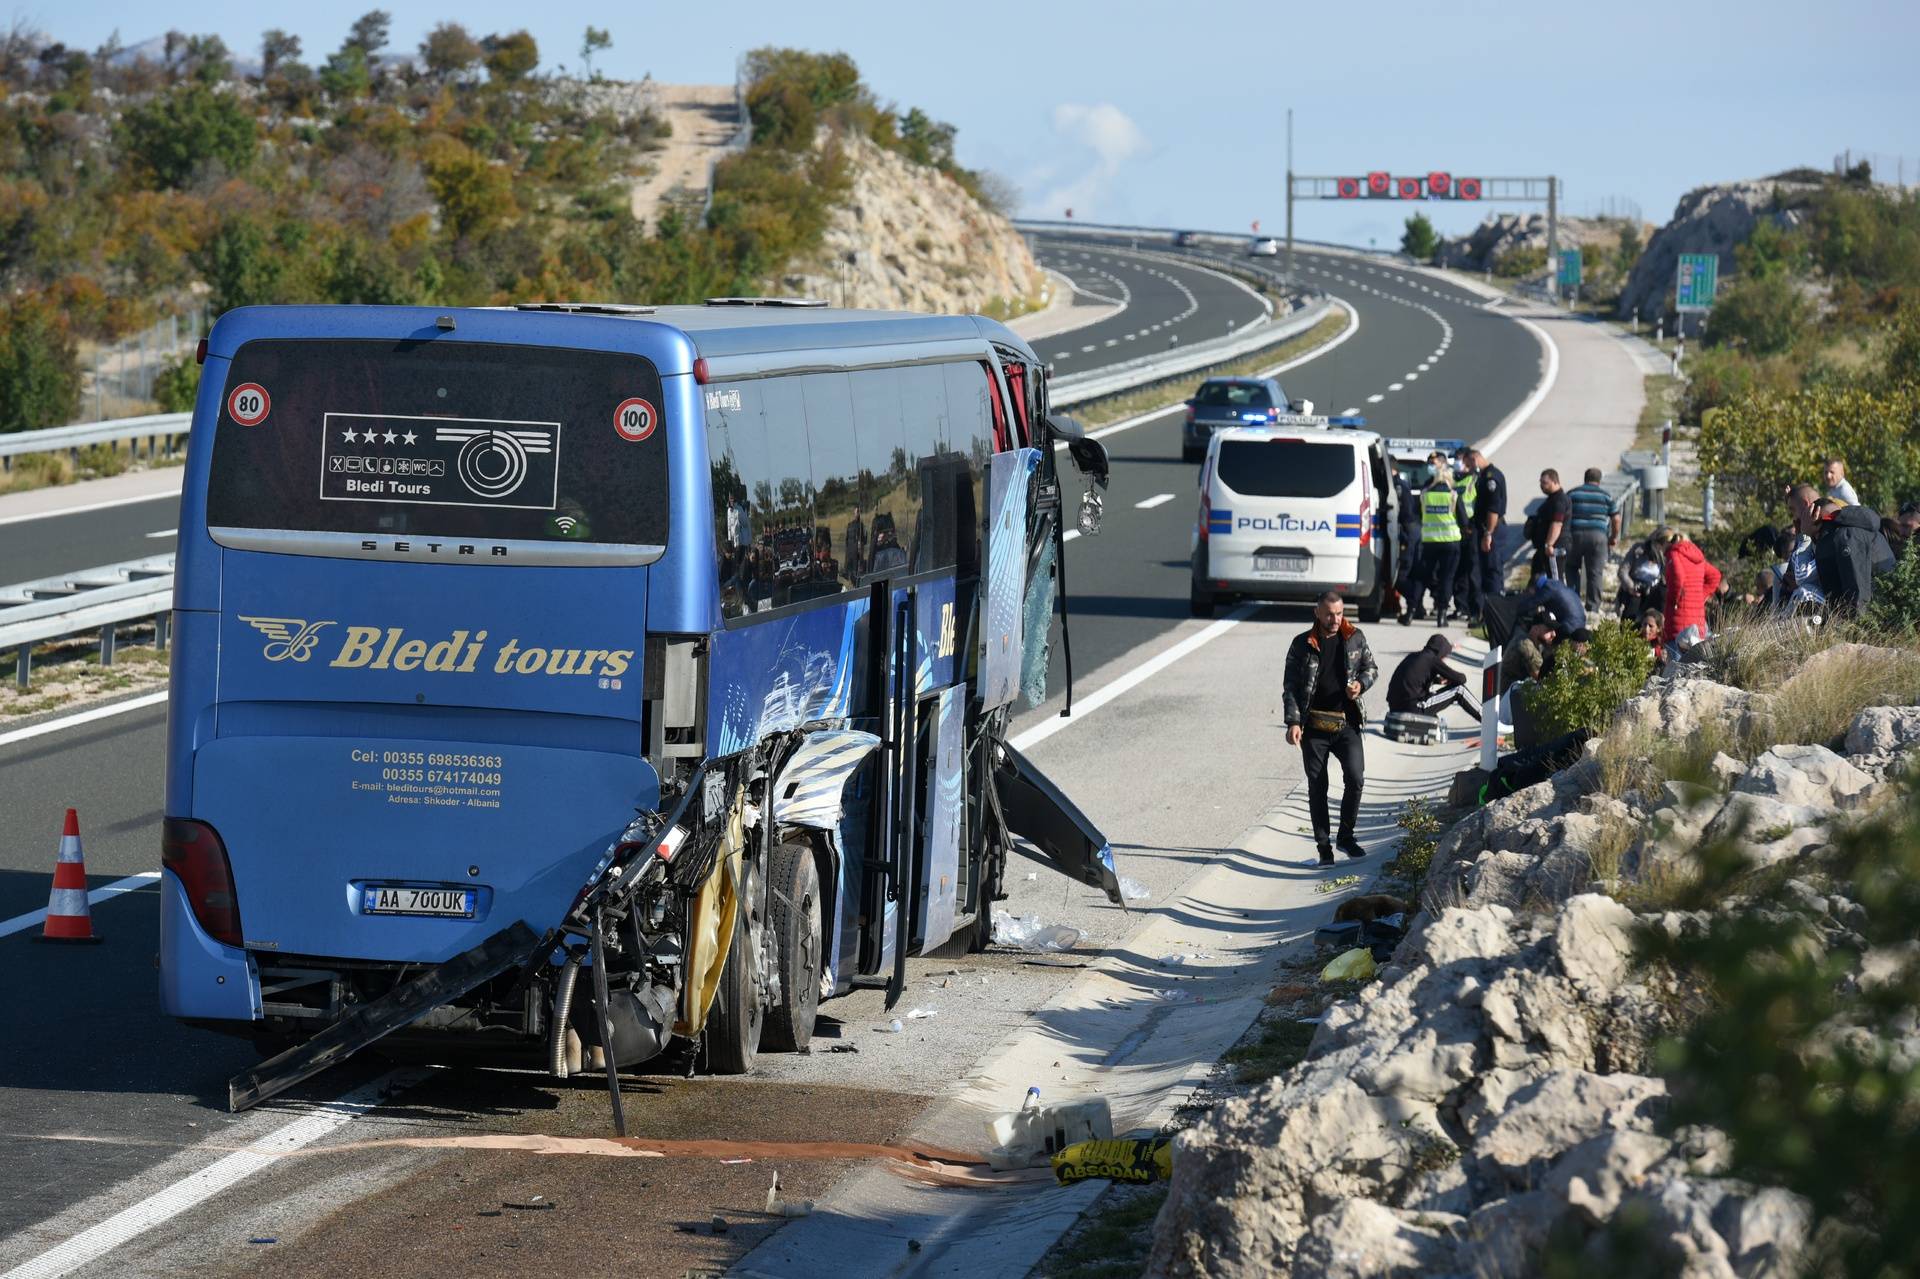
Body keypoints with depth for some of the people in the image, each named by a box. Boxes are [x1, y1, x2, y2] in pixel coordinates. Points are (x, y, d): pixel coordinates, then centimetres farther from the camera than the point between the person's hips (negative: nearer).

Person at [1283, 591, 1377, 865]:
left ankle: (1346, 836, 6)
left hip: (1347, 723, 1)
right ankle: (1323, 847, 12)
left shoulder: (1355, 638, 5)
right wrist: (1293, 722, -11)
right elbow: (1290, 686, 0)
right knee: (1317, 788, 3)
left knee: (1355, 778, -13)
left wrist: (1361, 683, -6)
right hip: (1314, 726, -1)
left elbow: (1371, 668, 17)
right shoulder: (1302, 645, 0)